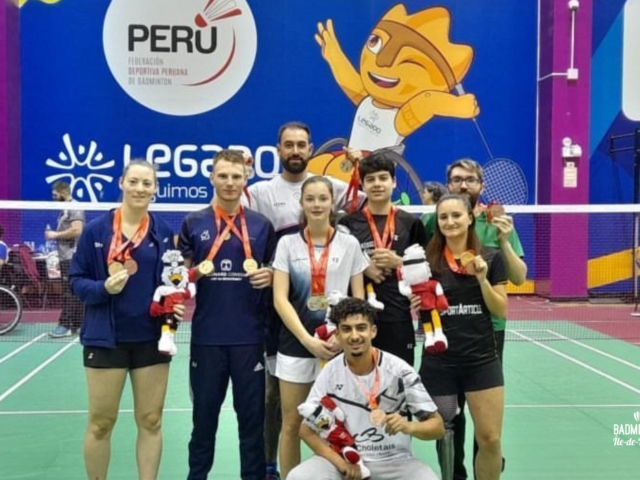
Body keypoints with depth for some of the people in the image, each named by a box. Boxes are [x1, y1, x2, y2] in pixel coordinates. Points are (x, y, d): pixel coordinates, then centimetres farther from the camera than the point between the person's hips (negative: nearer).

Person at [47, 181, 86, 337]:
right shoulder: (65, 209, 19)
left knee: (69, 292, -8)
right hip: (66, 257, 10)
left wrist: (55, 234, -15)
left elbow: (76, 230, -23)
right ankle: (75, 324, 14)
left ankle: (65, 325, -7)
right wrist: (54, 235, 10)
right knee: (73, 292, 10)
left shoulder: (74, 208, -11)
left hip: (72, 257, -10)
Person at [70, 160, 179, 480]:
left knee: (151, 420, 10)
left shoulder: (164, 233, 2)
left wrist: (174, 305, -9)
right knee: (100, 422, 7)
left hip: (152, 338, 2)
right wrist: (104, 287, -20)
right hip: (106, 339, -2)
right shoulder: (95, 230, -3)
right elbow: (77, 281, -1)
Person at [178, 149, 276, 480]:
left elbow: (274, 273, 12)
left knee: (252, 415, 8)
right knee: (204, 415, 11)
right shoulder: (193, 223, 4)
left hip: (249, 337, 0)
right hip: (206, 337, 0)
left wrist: (269, 276, -9)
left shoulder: (261, 225, 5)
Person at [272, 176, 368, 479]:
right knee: (292, 424, 6)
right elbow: (280, 299, -4)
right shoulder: (288, 243, 2)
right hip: (296, 343, 0)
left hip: (337, 344, 0)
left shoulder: (349, 244, 4)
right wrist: (308, 339, -14)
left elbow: (358, 298, 6)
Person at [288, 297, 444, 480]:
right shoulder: (330, 372, -5)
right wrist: (340, 461, -15)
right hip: (345, 458, 2)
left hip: (393, 461, -1)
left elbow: (437, 426, -8)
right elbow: (307, 428, 0)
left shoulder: (399, 370, -11)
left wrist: (409, 427, -30)